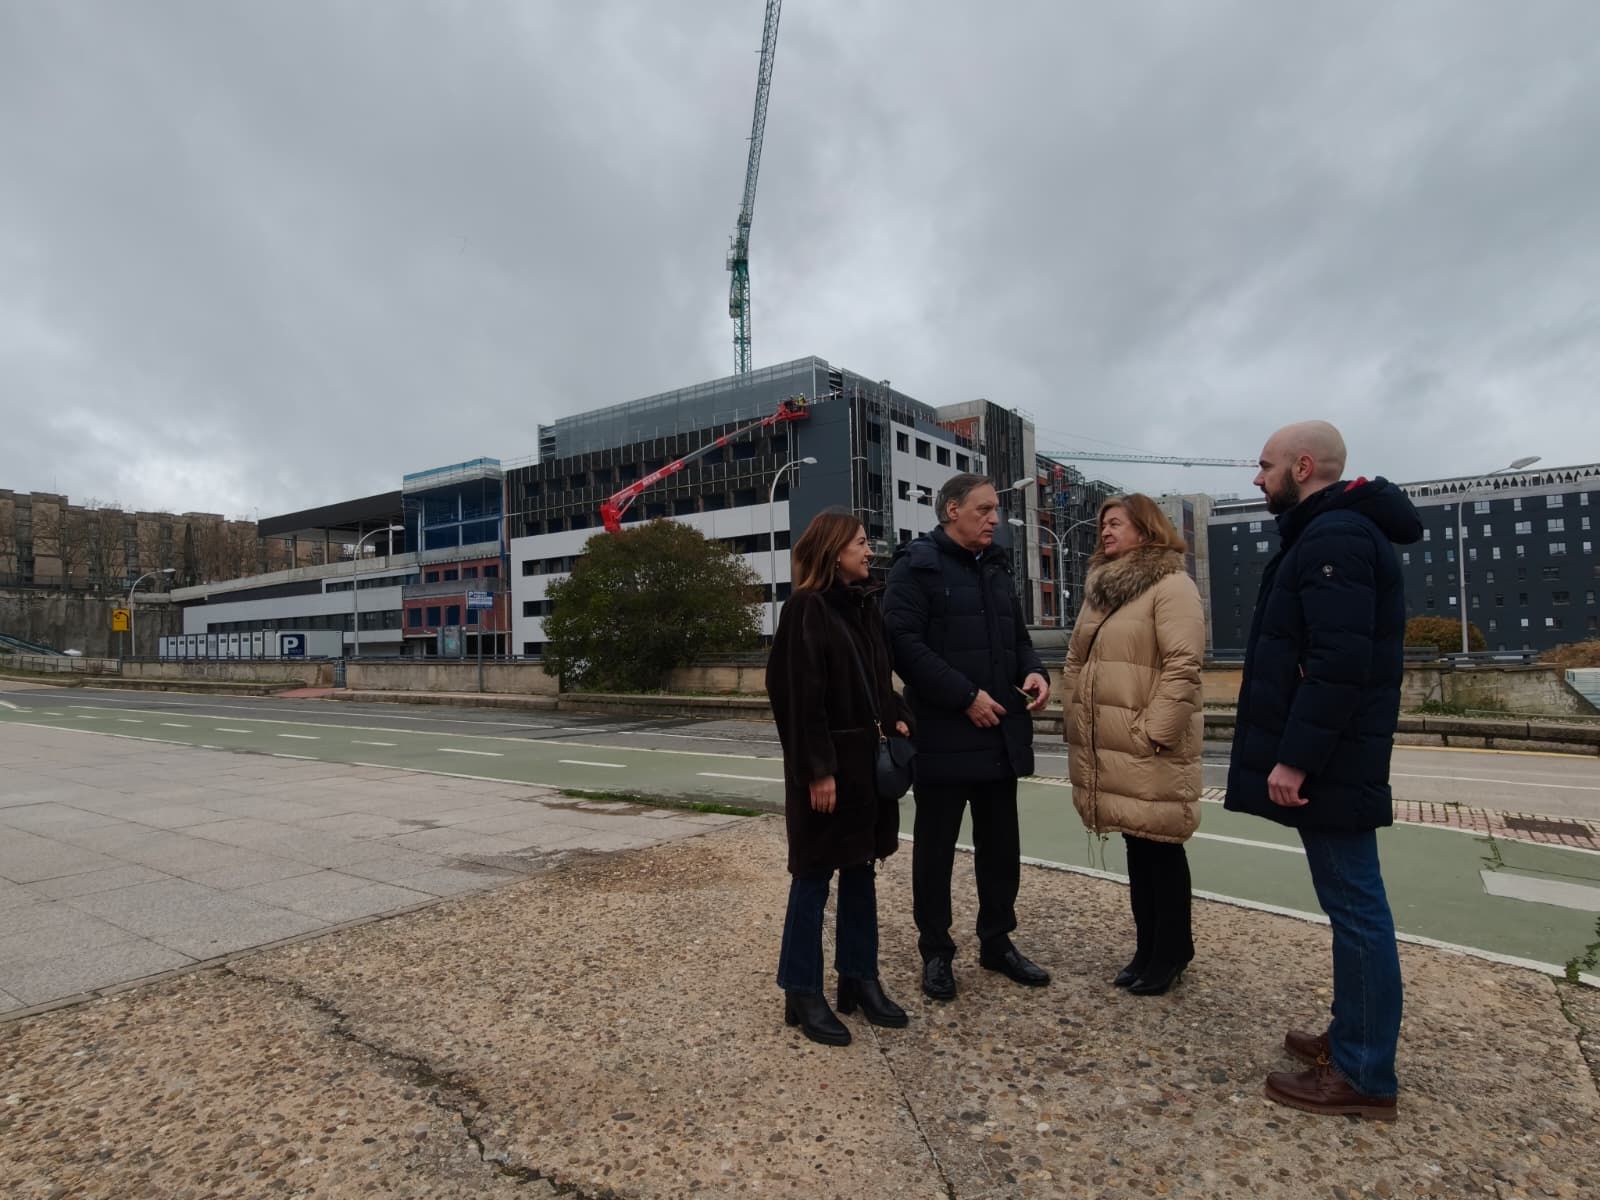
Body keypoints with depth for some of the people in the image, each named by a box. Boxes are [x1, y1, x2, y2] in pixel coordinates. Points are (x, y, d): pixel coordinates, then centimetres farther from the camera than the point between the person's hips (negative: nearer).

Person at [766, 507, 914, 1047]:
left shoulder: (864, 604, 11)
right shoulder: (806, 609, -13)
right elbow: (802, 696, -18)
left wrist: (897, 718, 1)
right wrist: (818, 769, -20)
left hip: (866, 758, 8)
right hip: (826, 763, -8)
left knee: (860, 869, 15)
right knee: (814, 875, 2)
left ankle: (859, 979, 28)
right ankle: (802, 994, 16)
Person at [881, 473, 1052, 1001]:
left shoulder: (996, 567, 14)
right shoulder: (917, 565, -8)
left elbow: (1017, 635, 21)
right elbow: (904, 643, -18)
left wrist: (1033, 671, -2)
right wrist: (966, 696, -20)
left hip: (1000, 733, 7)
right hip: (944, 735, -7)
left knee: (1001, 844, 16)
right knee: (935, 847, 7)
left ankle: (997, 943, 32)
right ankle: (936, 952, 22)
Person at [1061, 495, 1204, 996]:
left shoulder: (1171, 585, -9)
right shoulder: (1100, 587, 17)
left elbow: (1182, 666, -17)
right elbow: (1076, 661, 20)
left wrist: (1154, 734, -20)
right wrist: (1074, 719, 13)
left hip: (1148, 747, -7)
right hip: (1105, 747, 8)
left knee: (1160, 846, 4)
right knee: (1136, 845, 15)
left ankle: (1170, 953, 20)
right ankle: (1148, 948, 28)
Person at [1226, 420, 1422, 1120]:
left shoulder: (1333, 538, -17)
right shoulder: (1326, 535, 16)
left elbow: (1339, 664, -25)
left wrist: (1295, 758, -23)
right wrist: (1295, 753, 17)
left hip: (1326, 765, -10)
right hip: (1326, 760, 10)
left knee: (1354, 907, -1)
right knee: (1351, 904, 17)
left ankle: (1364, 1075, 11)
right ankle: (1353, 1038, 31)